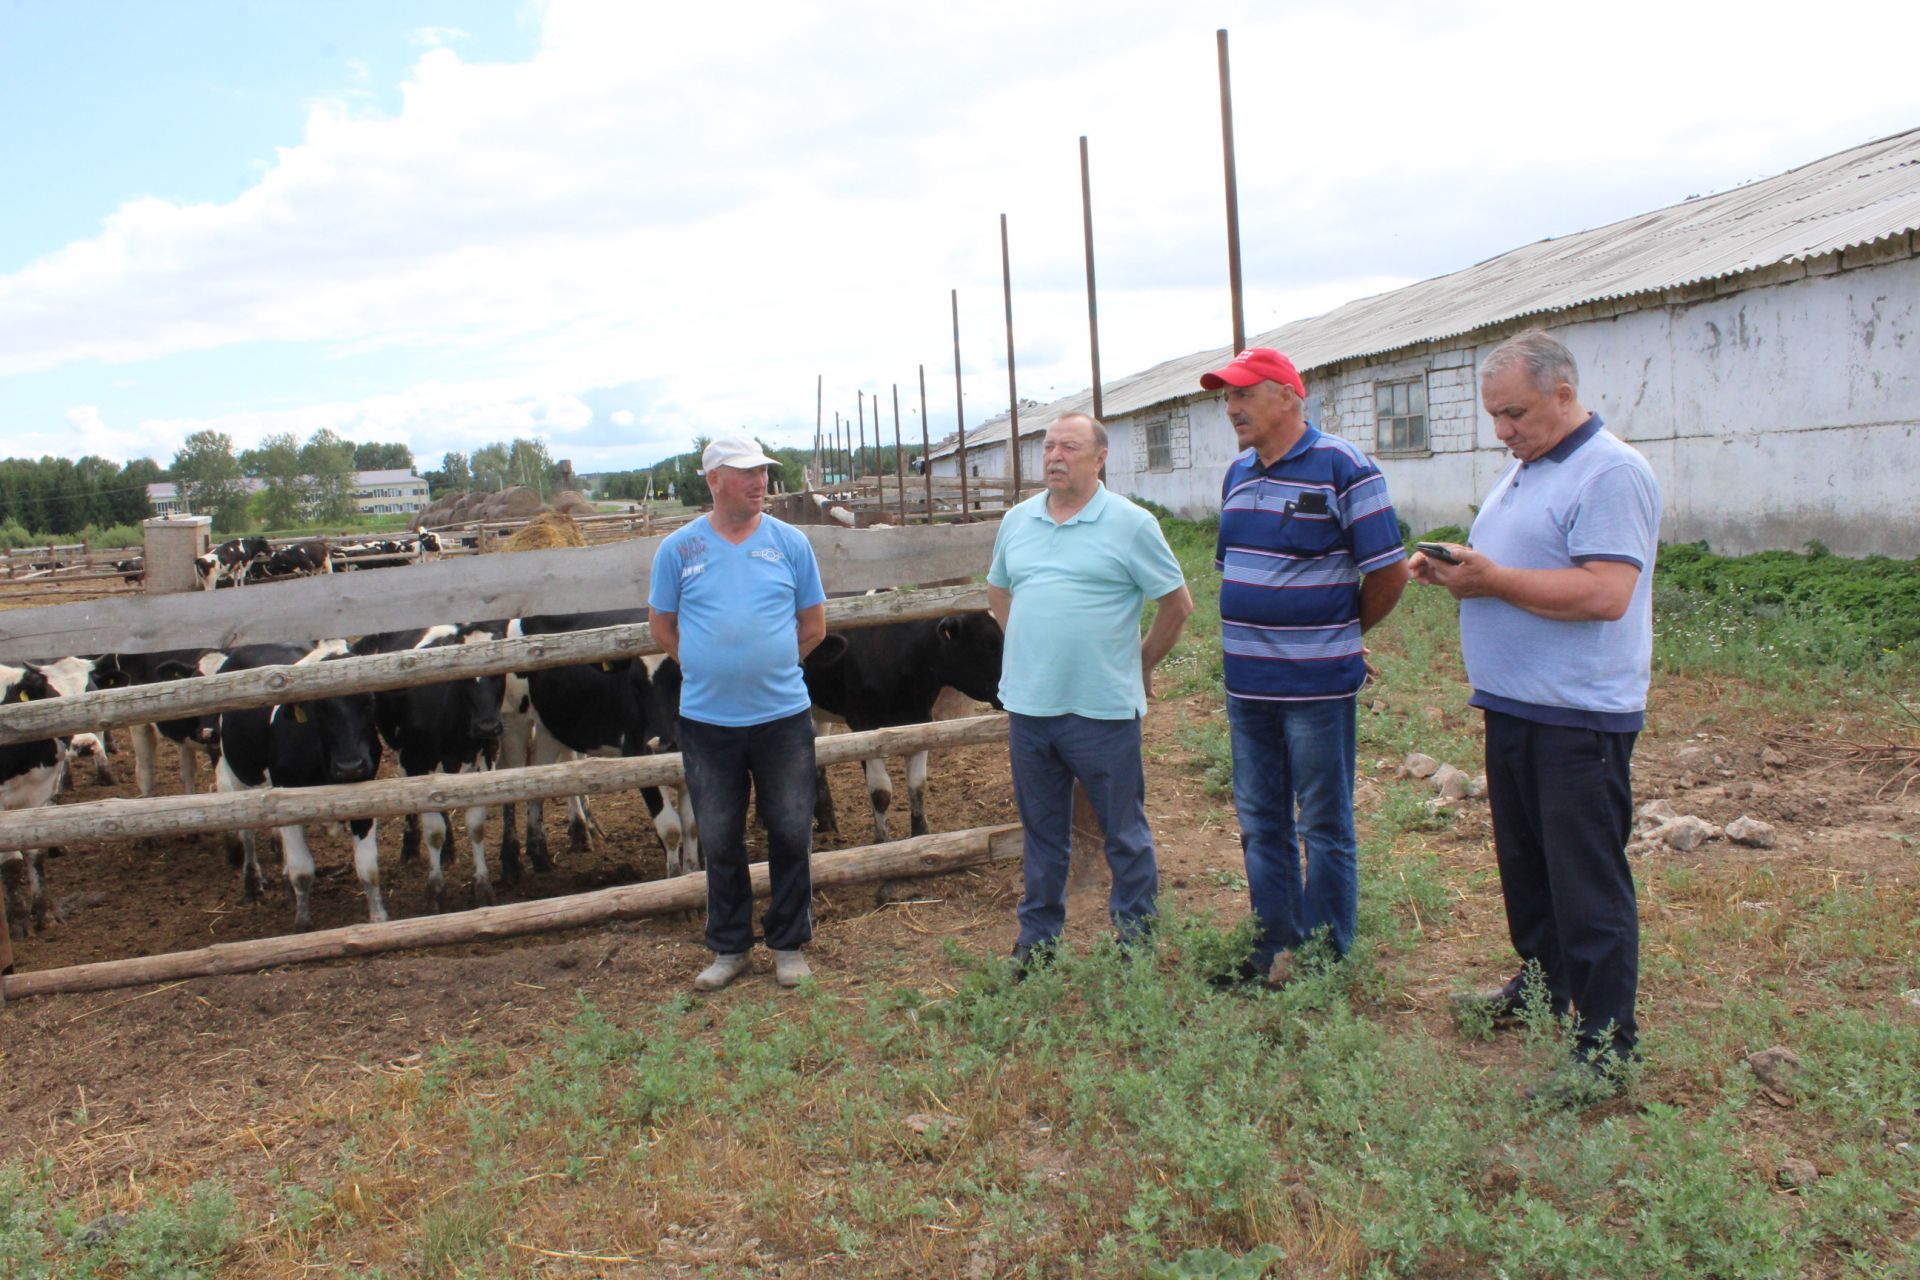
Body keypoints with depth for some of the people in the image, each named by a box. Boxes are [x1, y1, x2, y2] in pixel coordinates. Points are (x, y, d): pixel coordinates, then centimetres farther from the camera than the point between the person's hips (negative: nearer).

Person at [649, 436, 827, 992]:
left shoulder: (791, 543, 1)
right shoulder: (678, 548, 1)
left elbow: (813, 625, 7)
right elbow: (662, 627, 8)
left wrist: (770, 664, 3)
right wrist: (711, 666, 3)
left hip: (783, 716, 0)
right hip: (706, 720, 0)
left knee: (791, 834, 7)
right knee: (720, 840, 11)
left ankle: (789, 945, 23)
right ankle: (728, 948, 26)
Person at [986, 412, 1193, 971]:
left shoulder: (1130, 524, -6)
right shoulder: (1017, 521, 8)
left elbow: (1178, 604, -1)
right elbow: (998, 592, 23)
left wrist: (1141, 664, 3)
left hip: (1103, 709, -4)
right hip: (1028, 706, 4)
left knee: (1124, 831, 7)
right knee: (1042, 831, 16)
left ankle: (1137, 938, 22)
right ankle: (1038, 936, 29)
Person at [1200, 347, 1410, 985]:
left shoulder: (1344, 469, -10)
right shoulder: (1237, 474, 11)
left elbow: (1389, 571, -9)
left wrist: (1341, 632, 4)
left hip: (1318, 686, -7)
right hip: (1246, 685, 7)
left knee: (1324, 828, 5)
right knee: (1260, 825, 15)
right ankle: (1275, 949, 28)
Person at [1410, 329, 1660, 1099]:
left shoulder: (1610, 473, -15)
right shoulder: (1522, 470, 16)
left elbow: (1604, 594, -25)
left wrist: (1492, 579, -21)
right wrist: (1452, 568, 4)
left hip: (1579, 718, -9)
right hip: (1512, 706, 10)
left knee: (1588, 883, -3)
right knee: (1524, 862, 19)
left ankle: (1605, 1047, 6)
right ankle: (1540, 988, 36)